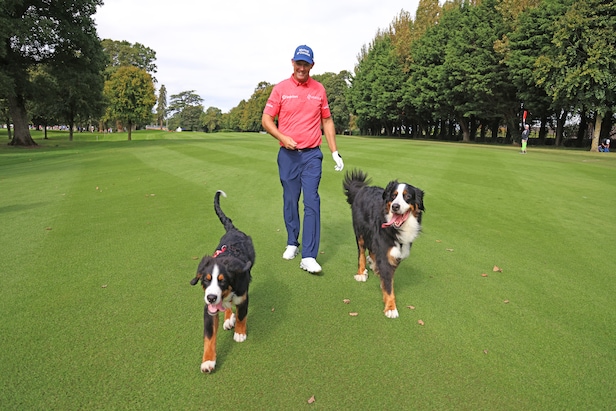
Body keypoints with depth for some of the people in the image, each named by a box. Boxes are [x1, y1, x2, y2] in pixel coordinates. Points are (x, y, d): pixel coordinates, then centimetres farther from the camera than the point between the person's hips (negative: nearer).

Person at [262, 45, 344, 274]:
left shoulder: (319, 89, 9)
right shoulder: (281, 88, 3)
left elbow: (327, 121, 13)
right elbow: (266, 120, 3)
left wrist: (335, 152, 8)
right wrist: (282, 137, -15)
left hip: (312, 154, 0)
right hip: (288, 154, 0)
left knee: (312, 202, -9)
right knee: (290, 200, 8)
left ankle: (309, 257, -8)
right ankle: (292, 243, 27)